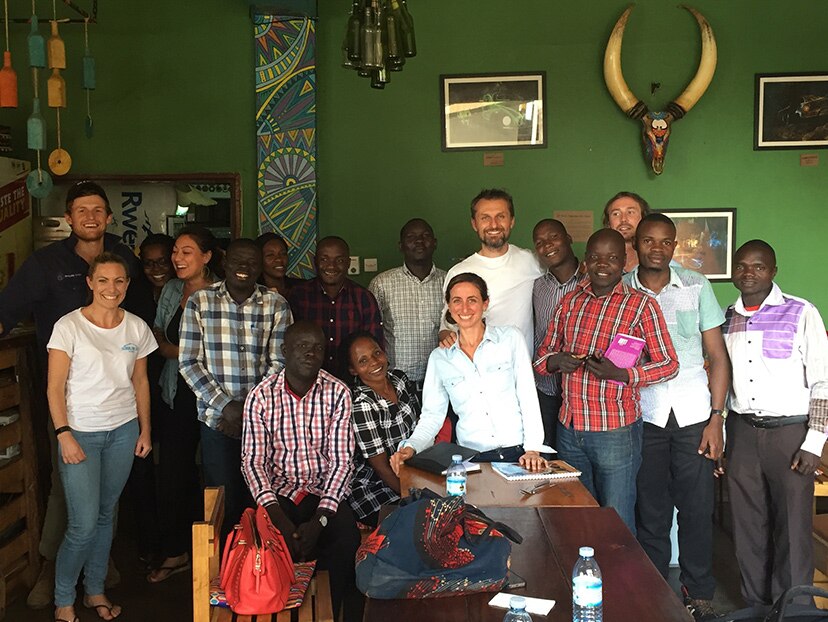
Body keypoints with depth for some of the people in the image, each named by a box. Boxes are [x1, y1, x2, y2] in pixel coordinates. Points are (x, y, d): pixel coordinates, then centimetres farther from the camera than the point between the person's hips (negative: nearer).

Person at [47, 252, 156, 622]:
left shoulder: (137, 328, 3)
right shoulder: (69, 327, -9)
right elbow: (55, 388, -8)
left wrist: (145, 430, 9)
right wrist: (64, 435, -15)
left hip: (123, 431, 4)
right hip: (81, 432, -4)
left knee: (106, 515, 13)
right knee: (84, 524, -5)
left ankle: (95, 591, 30)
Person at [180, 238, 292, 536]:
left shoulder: (276, 305, 2)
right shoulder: (200, 301, 0)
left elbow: (279, 364, -2)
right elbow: (188, 362, -2)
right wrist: (226, 405, -10)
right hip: (217, 420, 0)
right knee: (223, 502, 6)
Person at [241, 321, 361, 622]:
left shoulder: (338, 393, -5)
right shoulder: (261, 397, -5)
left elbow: (341, 461, -7)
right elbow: (253, 462, -7)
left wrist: (320, 519, -20)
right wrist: (279, 518, -21)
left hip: (325, 493, 1)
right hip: (279, 493, 0)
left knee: (347, 539, -26)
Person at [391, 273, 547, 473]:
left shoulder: (511, 338, 5)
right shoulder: (439, 358, 9)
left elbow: (528, 396, 1)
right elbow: (432, 415, 11)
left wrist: (533, 449, -8)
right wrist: (411, 447, -7)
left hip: (518, 455, -1)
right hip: (473, 460, 1)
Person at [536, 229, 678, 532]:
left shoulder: (641, 305, -5)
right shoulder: (570, 301, 8)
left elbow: (669, 364, -5)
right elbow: (543, 354, 13)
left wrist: (621, 374, -21)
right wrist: (556, 361, -11)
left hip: (616, 431, -4)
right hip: (568, 428, 5)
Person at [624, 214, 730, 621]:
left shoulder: (697, 287, 3)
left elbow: (717, 355, 3)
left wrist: (716, 418, -2)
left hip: (693, 415, 0)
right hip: (642, 416, 0)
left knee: (697, 508, 4)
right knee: (650, 509, 7)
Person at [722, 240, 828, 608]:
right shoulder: (725, 319, 9)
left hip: (789, 431, -4)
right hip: (741, 431, 4)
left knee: (792, 526, 0)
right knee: (748, 525, 11)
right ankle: (755, 606, 25)